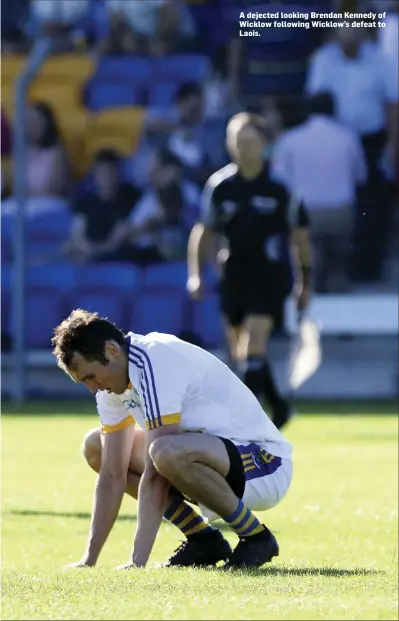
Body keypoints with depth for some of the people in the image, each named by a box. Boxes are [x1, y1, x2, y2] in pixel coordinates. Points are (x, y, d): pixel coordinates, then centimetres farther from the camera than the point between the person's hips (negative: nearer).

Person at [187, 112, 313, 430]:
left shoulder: (281, 185, -6)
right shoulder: (219, 186, 1)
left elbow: (301, 235, 2)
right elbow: (205, 233, 11)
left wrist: (306, 282, 3)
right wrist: (196, 274, 1)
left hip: (271, 275, -4)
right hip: (235, 274, 4)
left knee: (253, 349, -17)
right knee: (241, 353, 11)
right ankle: (279, 407, 32)